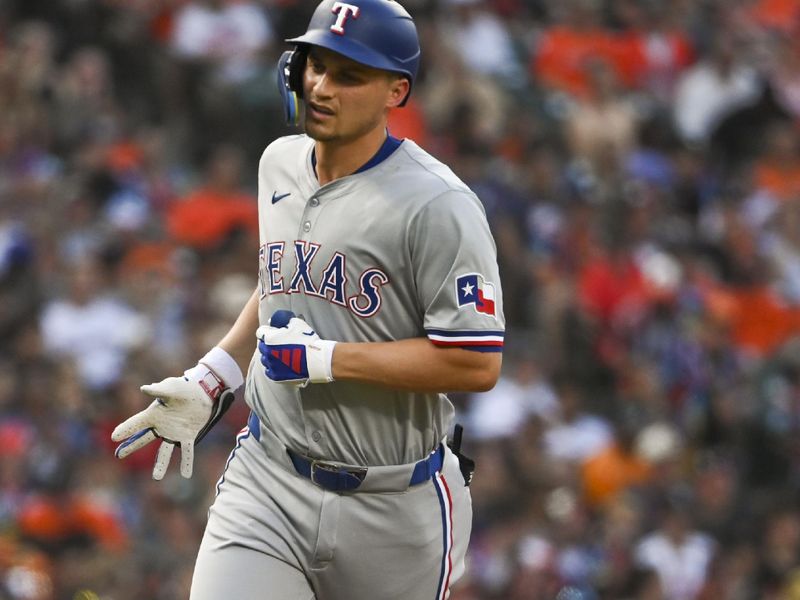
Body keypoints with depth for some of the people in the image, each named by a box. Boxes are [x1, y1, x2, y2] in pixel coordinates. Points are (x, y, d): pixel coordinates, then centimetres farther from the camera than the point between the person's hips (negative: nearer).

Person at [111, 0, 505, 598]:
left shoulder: (438, 206, -16)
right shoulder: (279, 164, 8)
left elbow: (478, 364, -21)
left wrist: (325, 358, -19)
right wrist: (213, 375, 16)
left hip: (394, 506, -4)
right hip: (268, 484, 4)